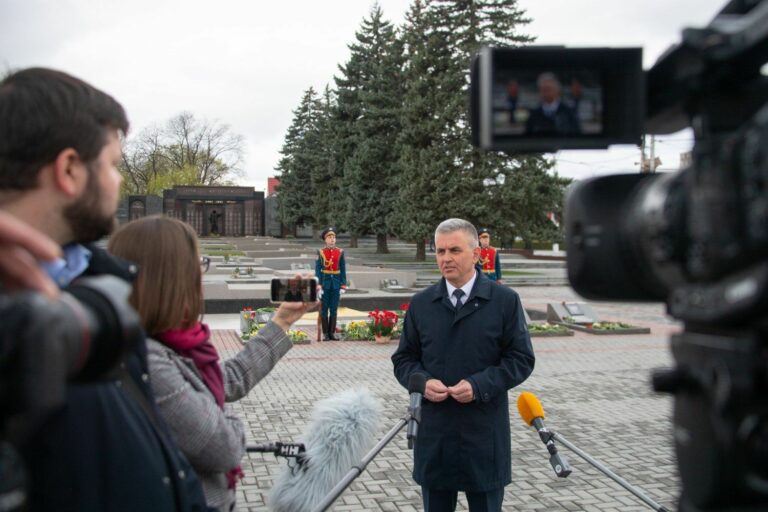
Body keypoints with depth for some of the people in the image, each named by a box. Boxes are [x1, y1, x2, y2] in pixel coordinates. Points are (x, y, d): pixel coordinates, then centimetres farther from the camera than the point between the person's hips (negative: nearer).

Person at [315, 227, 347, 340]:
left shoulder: (340, 252, 3)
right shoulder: (321, 252, -3)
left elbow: (343, 270, 4)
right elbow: (317, 270, -4)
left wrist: (343, 286, -1)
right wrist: (318, 287, -10)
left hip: (336, 284, 2)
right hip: (324, 283, -2)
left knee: (334, 309, 6)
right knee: (324, 309, 3)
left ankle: (332, 332, 13)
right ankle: (325, 333, 10)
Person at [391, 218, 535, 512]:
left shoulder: (505, 301, -2)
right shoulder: (420, 304, 6)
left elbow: (521, 359, -3)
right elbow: (403, 359, 10)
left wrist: (479, 385, -17)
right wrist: (422, 381, -12)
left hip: (484, 435, -2)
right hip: (433, 434, 2)